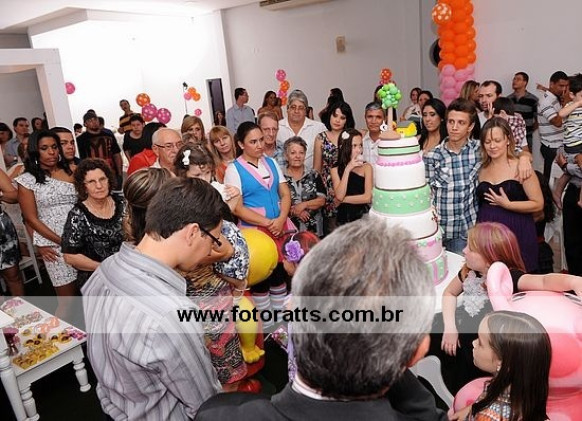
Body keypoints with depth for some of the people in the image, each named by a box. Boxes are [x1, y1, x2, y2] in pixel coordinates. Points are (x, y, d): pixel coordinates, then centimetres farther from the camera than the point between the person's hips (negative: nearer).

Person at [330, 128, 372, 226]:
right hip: (343, 216, 1)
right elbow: (339, 196, -12)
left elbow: (368, 197, -11)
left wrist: (343, 199, -6)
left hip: (363, 214, -1)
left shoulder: (366, 167, -4)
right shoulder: (336, 169, 1)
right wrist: (347, 169, -14)